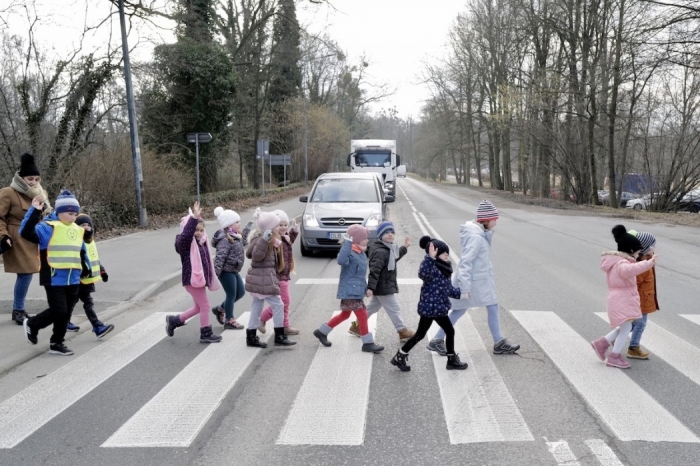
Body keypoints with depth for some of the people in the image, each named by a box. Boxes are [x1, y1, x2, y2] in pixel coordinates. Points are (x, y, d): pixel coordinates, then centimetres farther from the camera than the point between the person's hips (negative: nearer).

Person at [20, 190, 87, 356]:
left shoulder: (77, 231, 12)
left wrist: (86, 268, 24)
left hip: (73, 280, 7)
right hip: (54, 279, -7)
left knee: (66, 313, 10)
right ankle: (32, 325, 19)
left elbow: (82, 252, 24)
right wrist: (34, 211, -29)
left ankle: (57, 343, 21)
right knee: (58, 310, -7)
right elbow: (26, 232, -23)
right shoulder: (48, 227, -9)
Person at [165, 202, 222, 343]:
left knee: (199, 307, 20)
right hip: (192, 279, -9)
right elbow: (186, 234, -38)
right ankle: (206, 334, 10)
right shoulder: (185, 242, -14)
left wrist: (210, 279, 22)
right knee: (205, 305, -3)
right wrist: (194, 217, -44)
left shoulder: (202, 243, 12)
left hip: (200, 279, 9)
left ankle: (174, 320, 33)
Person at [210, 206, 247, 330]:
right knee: (231, 295, -1)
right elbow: (220, 257, -26)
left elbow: (243, 243, 31)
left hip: (234, 270, 10)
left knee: (241, 292, 15)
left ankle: (220, 309, 29)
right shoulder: (225, 239, -21)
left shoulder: (236, 237, 10)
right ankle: (229, 321, 12)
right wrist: (215, 273, -28)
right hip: (226, 271, -10)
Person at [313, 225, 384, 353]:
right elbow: (341, 260, -42)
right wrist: (347, 243, -41)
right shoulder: (350, 253, -19)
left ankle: (321, 332, 32)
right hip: (350, 291, -10)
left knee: (345, 315, 20)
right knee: (362, 315, -7)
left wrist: (365, 288, 26)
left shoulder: (361, 254, 12)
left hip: (356, 290, 10)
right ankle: (368, 343, 2)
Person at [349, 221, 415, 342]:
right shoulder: (380, 251, -25)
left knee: (372, 307, 20)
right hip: (383, 287, -11)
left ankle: (356, 326, 30)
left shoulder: (388, 249, 9)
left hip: (382, 286, 11)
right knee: (394, 309, 2)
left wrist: (404, 248, 28)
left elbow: (393, 259, 29)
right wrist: (370, 287, -32)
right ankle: (403, 332, 15)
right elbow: (374, 271, -29)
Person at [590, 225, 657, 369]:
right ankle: (614, 357, 11)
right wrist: (648, 264, -56)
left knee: (624, 328, 20)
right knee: (626, 329, 2)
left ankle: (602, 343, 20)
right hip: (622, 301, -10)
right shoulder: (621, 263, -23)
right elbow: (629, 270, -49)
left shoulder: (616, 260, 10)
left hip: (619, 300, 10)